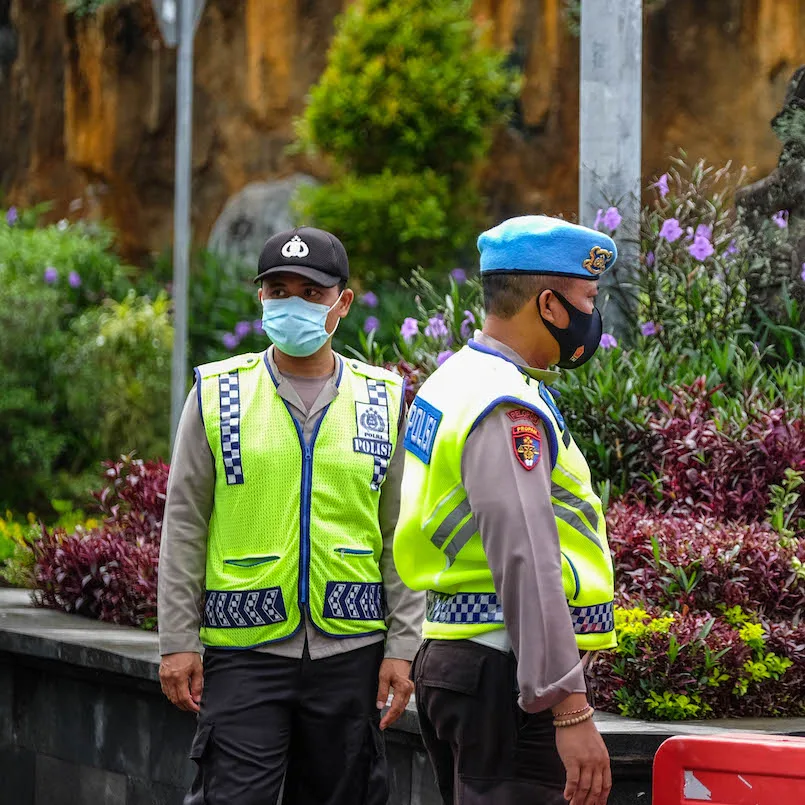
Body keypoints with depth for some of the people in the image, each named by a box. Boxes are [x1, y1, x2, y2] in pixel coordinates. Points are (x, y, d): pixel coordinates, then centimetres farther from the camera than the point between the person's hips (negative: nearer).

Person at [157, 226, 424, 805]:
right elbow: (184, 525, 4)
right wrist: (177, 640, -1)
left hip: (351, 648, 2)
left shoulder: (385, 400, 6)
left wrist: (403, 646, 1)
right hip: (244, 648, -1)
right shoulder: (217, 394, 3)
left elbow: (401, 537, 7)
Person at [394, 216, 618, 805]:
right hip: (503, 673, -11)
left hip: (455, 657, 11)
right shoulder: (508, 409, -17)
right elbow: (527, 565, -24)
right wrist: (572, 711, -25)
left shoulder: (456, 378, 16)